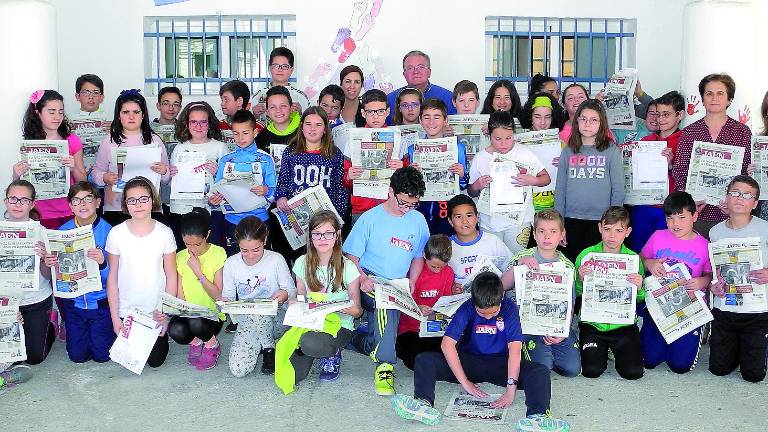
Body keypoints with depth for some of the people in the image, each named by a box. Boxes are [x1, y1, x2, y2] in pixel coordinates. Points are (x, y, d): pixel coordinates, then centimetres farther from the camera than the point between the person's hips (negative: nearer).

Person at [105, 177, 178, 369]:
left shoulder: (164, 233, -9)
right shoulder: (117, 234, -9)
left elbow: (171, 276, -4)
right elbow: (112, 277, -3)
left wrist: (166, 312, -7)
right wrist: (114, 317, -4)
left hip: (156, 311, 0)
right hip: (126, 311, 0)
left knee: (155, 360, 9)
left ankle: (162, 332, 38)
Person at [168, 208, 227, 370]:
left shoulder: (218, 254, -10)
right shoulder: (180, 257, 2)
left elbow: (218, 296, -12)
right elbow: (180, 296, 3)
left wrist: (198, 272, -19)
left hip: (213, 315, -3)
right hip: (188, 313, 3)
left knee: (196, 323, -36)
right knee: (176, 330, -30)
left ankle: (211, 344, 1)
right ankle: (195, 342, 7)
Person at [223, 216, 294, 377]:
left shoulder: (276, 260, -9)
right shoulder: (231, 264, -3)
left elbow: (292, 290, -2)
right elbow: (228, 295, 6)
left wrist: (284, 294, -26)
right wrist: (224, 301, -18)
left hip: (273, 316, -2)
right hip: (246, 322, 2)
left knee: (256, 315, -39)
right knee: (238, 370, -19)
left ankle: (268, 346, -8)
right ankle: (266, 345, 11)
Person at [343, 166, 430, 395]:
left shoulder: (418, 220, 9)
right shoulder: (370, 218, -1)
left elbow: (418, 256, 20)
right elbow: (351, 255, 1)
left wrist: (411, 281, 2)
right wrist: (361, 277, -17)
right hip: (369, 280, -4)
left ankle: (361, 339, 11)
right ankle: (385, 365, -29)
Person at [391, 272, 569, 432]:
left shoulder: (509, 309, -13)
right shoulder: (467, 308, -14)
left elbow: (515, 348, -21)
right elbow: (447, 344, -20)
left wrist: (511, 389, -30)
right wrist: (465, 382, -23)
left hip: (499, 364, -1)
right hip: (469, 360, 1)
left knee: (541, 372, -29)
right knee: (424, 360, -22)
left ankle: (537, 416, -53)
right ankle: (424, 404, -46)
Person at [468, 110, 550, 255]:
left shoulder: (525, 154, -2)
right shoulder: (480, 158, 1)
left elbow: (546, 178, 6)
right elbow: (471, 193, 9)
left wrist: (532, 181, -14)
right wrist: (477, 186, -13)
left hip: (518, 221, -1)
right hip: (489, 222, 1)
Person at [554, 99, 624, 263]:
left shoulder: (611, 151, 1)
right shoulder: (568, 152, 8)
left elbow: (618, 190, 1)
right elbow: (560, 190, 8)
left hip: (601, 222, -2)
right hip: (571, 221, 2)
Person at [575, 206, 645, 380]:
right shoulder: (586, 255, -4)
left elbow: (640, 300, 2)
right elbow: (576, 294, 0)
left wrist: (639, 288, -20)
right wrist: (580, 280, -21)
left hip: (623, 323, 1)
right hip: (591, 323, 0)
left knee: (634, 372, -10)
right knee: (591, 370, -12)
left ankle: (617, 351, 23)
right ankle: (600, 351, 22)